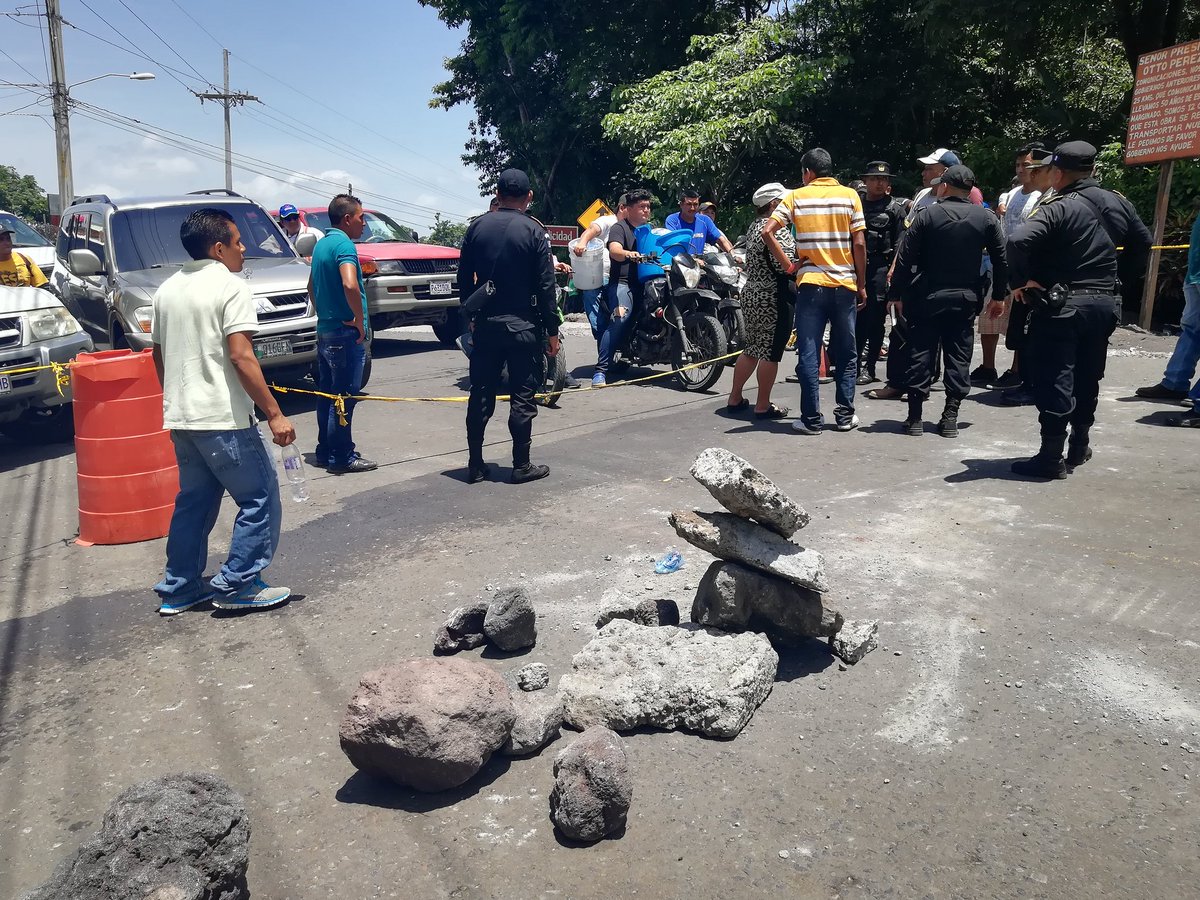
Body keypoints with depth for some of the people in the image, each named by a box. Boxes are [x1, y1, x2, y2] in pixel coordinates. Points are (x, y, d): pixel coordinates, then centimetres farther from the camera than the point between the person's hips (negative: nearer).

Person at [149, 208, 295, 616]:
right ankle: (238, 585, 3)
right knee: (260, 498, 3)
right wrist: (274, 414, -19)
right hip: (223, 418, -8)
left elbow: (159, 353, 18)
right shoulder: (231, 287, -11)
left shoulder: (167, 290, 13)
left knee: (193, 501, 17)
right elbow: (241, 357, -19)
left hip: (180, 418, 8)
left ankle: (178, 588, 22)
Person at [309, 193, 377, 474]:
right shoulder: (343, 243, -14)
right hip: (346, 333, -10)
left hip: (324, 331, 10)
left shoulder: (321, 244, 15)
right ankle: (341, 458, 1)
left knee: (327, 394, 14)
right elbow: (350, 285, -30)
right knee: (344, 396, -4)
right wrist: (360, 321, -19)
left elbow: (311, 287, 26)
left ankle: (325, 451, 23)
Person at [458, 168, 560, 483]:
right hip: (523, 326, -4)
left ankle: (475, 464, 14)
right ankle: (522, 466, 7)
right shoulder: (533, 231, -7)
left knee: (480, 396, 9)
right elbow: (546, 286, -8)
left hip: (485, 324, 4)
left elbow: (464, 279, 8)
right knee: (522, 398, 3)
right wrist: (552, 331, -3)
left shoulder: (477, 227, 4)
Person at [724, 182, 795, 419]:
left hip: (752, 294, 10)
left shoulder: (754, 227, 14)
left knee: (752, 348, 16)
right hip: (774, 300, -10)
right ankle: (763, 406, 2)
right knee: (770, 352, -3)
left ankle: (734, 398, 20)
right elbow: (786, 265, -22)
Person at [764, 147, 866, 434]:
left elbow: (767, 232, -10)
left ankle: (811, 419, 4)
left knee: (809, 354, 3)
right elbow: (859, 244, -1)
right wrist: (862, 285, 6)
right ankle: (845, 415, 15)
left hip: (810, 284, -1)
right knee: (846, 353, 12)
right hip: (845, 284, 1)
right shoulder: (850, 196, 3)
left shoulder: (796, 196, 2)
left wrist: (788, 265, -2)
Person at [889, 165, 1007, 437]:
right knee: (958, 357, 8)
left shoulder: (927, 215, -6)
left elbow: (905, 259, -8)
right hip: (966, 298, 2)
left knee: (921, 354, 4)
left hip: (927, 297, -2)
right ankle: (950, 417, 8)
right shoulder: (987, 218, 3)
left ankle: (915, 417, 6)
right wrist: (998, 296, 14)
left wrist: (897, 295, -1)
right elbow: (1001, 260, 5)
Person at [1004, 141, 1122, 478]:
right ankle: (1080, 446, 29)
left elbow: (1018, 241, -30)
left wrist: (1021, 281, -18)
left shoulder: (1058, 208, -14)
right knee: (1087, 378, 18)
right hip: (1105, 304, 7)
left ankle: (1052, 458, -4)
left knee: (1054, 381, -4)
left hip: (1062, 304, -7)